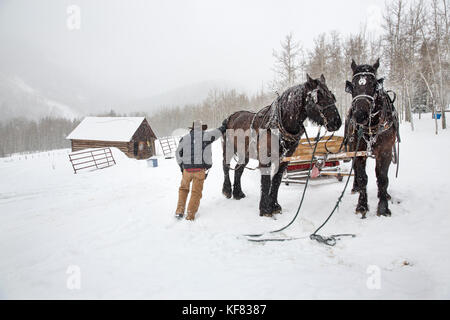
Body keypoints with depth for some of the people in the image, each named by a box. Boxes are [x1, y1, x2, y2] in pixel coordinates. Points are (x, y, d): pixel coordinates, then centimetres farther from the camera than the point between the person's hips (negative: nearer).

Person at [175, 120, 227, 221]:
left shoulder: (185, 138, 8)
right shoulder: (206, 135, 2)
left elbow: (178, 153, 12)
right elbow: (219, 131, 18)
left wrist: (182, 166, 21)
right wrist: (224, 126, 38)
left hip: (187, 169, 2)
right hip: (200, 169, -2)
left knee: (183, 188, 20)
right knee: (196, 192, 7)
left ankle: (180, 211, 14)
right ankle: (190, 215, 4)